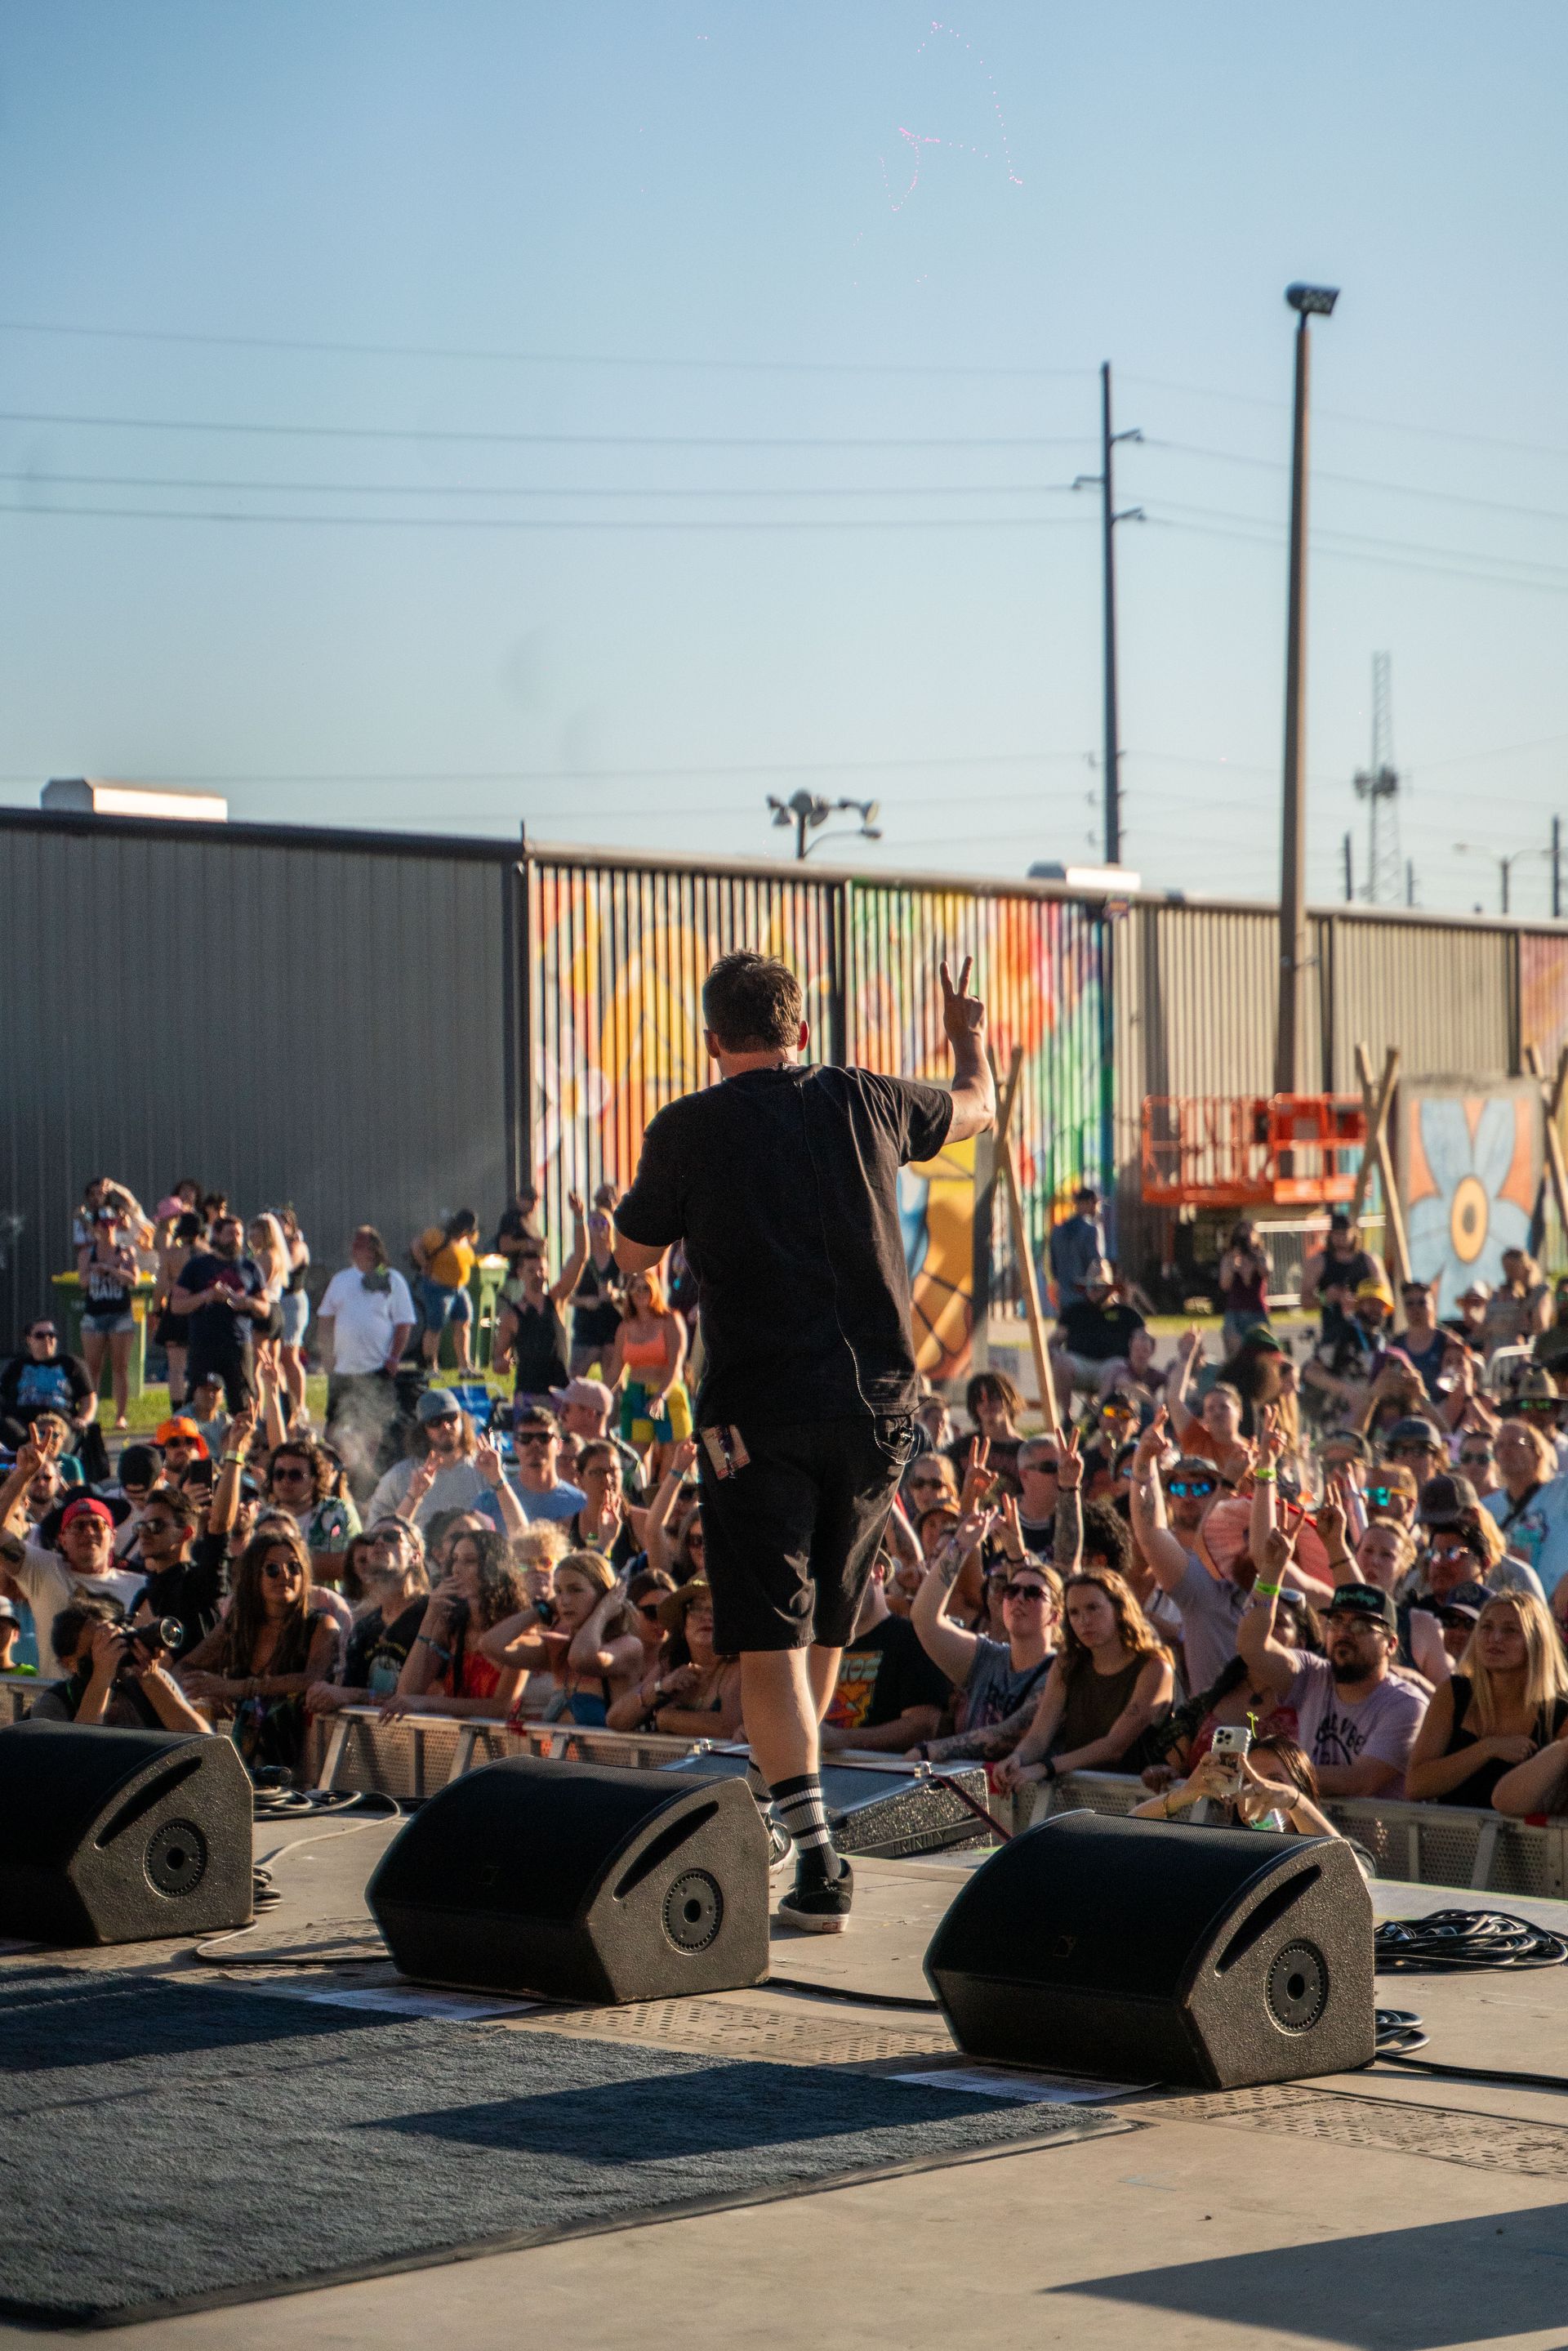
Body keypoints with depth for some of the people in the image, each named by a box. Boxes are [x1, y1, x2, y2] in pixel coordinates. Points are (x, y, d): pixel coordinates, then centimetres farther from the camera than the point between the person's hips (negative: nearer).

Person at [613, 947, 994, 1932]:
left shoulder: (689, 1129, -3)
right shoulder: (865, 1102, 6)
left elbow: (634, 1254, 10)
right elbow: (977, 1108, 27)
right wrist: (970, 1034, 48)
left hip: (762, 1411, -4)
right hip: (879, 1401, 4)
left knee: (770, 1637, -6)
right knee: (824, 1626, 20)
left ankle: (817, 1854, -17)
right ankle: (784, 1806, 35)